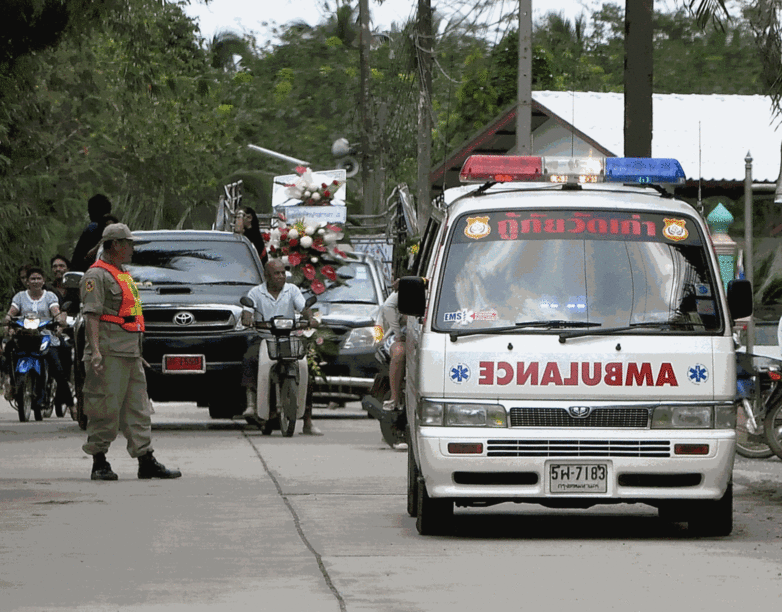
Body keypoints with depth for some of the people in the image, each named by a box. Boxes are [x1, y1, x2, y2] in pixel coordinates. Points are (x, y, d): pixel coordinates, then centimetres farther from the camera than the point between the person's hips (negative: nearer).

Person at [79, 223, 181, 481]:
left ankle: (146, 461, 9)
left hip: (130, 353, 10)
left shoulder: (123, 275, 22)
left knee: (138, 409, 8)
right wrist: (95, 350, -26)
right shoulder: (97, 276, -8)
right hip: (110, 353, -10)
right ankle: (99, 464, -2)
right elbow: (91, 315, -17)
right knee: (106, 409, -7)